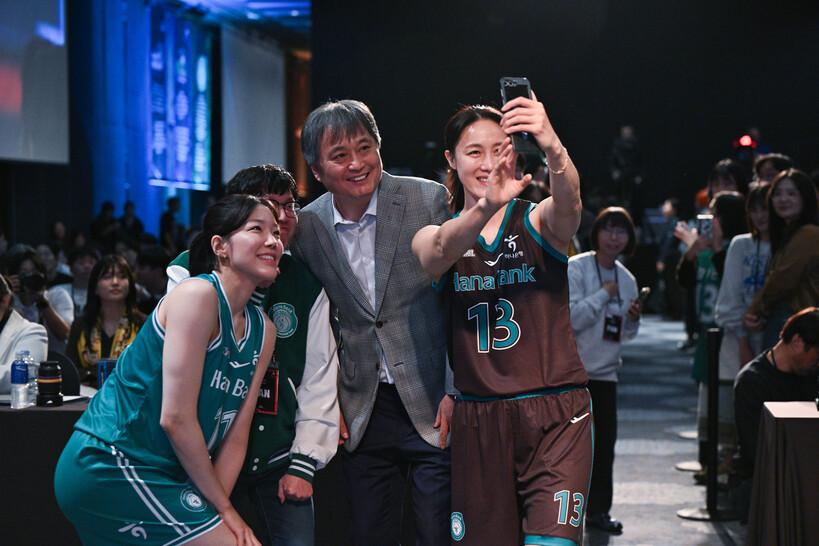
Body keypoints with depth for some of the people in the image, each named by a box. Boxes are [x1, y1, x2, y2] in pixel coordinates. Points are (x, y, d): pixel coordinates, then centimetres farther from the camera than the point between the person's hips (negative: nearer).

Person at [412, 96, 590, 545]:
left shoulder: (540, 222, 2)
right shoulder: (433, 237, 6)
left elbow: (568, 202, -23)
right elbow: (443, 250, -19)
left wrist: (552, 147, -46)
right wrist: (486, 207, -42)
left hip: (555, 417, -2)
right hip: (477, 420, 2)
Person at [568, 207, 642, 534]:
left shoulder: (627, 279, 9)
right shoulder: (575, 268, -10)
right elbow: (571, 317, -20)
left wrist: (633, 318, -3)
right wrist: (604, 294, -16)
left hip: (605, 372, 6)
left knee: (605, 440, 8)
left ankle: (598, 509, 19)